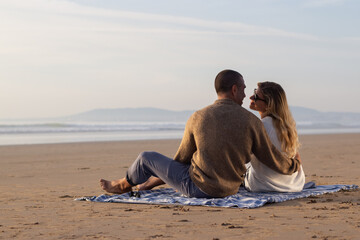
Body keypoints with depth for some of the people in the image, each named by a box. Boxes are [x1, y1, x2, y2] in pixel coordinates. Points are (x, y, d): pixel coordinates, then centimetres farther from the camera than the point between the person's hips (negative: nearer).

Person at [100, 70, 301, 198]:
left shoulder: (197, 118, -11)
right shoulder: (251, 121, -10)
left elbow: (182, 158, 3)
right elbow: (273, 160, -5)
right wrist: (294, 166, 16)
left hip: (198, 188, -4)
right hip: (229, 189, 4)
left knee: (146, 158, 16)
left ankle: (124, 184, 46)